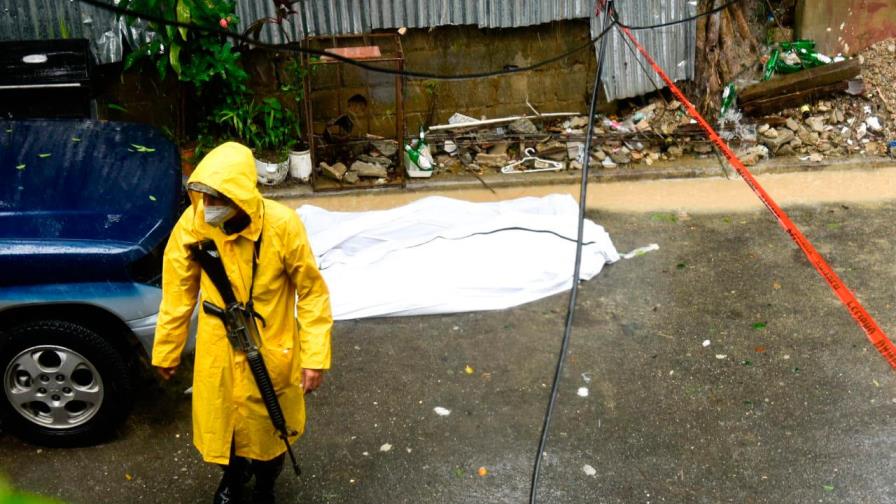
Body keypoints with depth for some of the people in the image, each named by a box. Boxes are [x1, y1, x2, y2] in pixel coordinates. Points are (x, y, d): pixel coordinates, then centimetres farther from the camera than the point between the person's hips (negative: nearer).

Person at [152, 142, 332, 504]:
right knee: (218, 419, 22)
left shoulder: (282, 225, -26)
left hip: (269, 351, -2)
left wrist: (315, 357, -18)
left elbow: (312, 291, -15)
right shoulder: (193, 223, -19)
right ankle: (234, 474, 56)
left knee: (267, 425, 19)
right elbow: (179, 291, -4)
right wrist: (166, 350, 4)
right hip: (217, 350, 2)